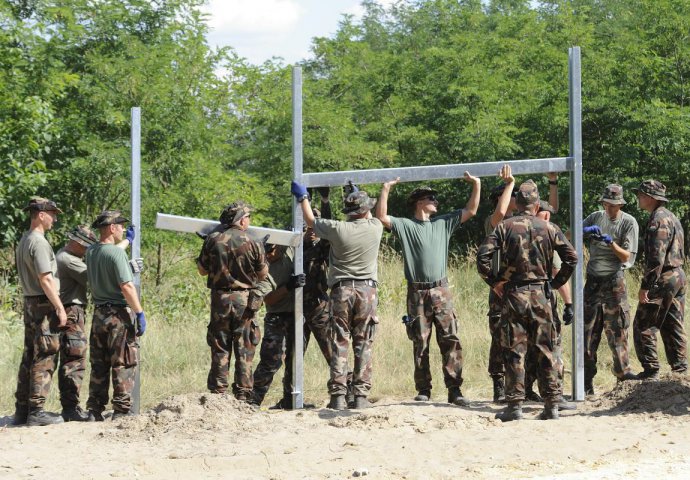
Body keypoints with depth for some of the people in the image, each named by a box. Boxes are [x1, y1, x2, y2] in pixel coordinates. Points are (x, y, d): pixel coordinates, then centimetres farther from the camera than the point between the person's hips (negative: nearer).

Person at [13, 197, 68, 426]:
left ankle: (22, 410, 15)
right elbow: (46, 280, -20)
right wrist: (60, 308, -18)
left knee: (29, 357, 12)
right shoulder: (39, 242, -15)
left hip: (29, 304, 10)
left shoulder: (24, 241, 14)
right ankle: (36, 411, -7)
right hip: (43, 304, -10)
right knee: (44, 358, -7)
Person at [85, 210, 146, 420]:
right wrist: (140, 313, -15)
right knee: (123, 365, 0)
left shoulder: (90, 252, 7)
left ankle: (95, 410, 13)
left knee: (98, 365, 12)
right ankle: (121, 409, -1)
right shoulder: (117, 253, -15)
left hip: (98, 313, 7)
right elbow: (127, 287, -20)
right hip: (119, 315, -7)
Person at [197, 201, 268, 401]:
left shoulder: (213, 240, -3)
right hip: (245, 301, -2)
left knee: (220, 349, 9)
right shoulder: (253, 243, -8)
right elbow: (263, 274, 2)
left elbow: (202, 270, 6)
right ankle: (243, 396, 5)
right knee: (244, 351, 5)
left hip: (220, 299, 2)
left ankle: (218, 393, 7)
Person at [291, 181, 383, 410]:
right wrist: (360, 197, 44)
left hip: (341, 290, -1)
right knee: (364, 345, 3)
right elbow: (370, 217, 26)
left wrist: (303, 198, 30)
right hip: (367, 289, 1)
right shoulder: (375, 228, 0)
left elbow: (311, 221, 13)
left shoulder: (338, 229, -5)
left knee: (339, 343, 1)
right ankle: (361, 395, -2)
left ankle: (338, 395, -5)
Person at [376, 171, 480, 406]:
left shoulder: (443, 223, 14)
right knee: (420, 344, 3)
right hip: (417, 293, -2)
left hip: (441, 292, 2)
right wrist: (385, 190, -14)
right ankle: (423, 390, 10)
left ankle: (454, 390, -7)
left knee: (451, 340, -6)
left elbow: (471, 211, 13)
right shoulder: (405, 225, 4)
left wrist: (476, 185, 4)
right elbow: (381, 217, -9)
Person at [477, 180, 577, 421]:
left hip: (513, 293, -1)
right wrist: (555, 283, 10)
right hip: (541, 295, 2)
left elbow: (482, 256, -9)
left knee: (514, 352, 2)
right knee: (547, 351, 8)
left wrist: (494, 282, 3)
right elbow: (571, 257, 2)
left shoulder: (505, 227, -1)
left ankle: (515, 405, 0)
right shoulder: (548, 228, 4)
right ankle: (552, 405, 8)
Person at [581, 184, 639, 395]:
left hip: (615, 281, -3)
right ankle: (586, 383, 6)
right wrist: (585, 231, -16)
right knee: (588, 332, 2)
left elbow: (626, 257, -7)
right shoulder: (596, 218, 7)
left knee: (616, 330, -4)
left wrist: (611, 243, -22)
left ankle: (622, 371, 6)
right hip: (593, 281, 3)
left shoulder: (629, 223, -3)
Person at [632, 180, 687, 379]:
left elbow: (656, 257, -23)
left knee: (643, 326, -4)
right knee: (673, 326, 13)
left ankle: (650, 370, -4)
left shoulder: (658, 220, -16)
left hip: (663, 280, -10)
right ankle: (680, 368, 13)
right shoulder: (671, 217, 16)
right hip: (678, 275, 10)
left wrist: (645, 286, -22)